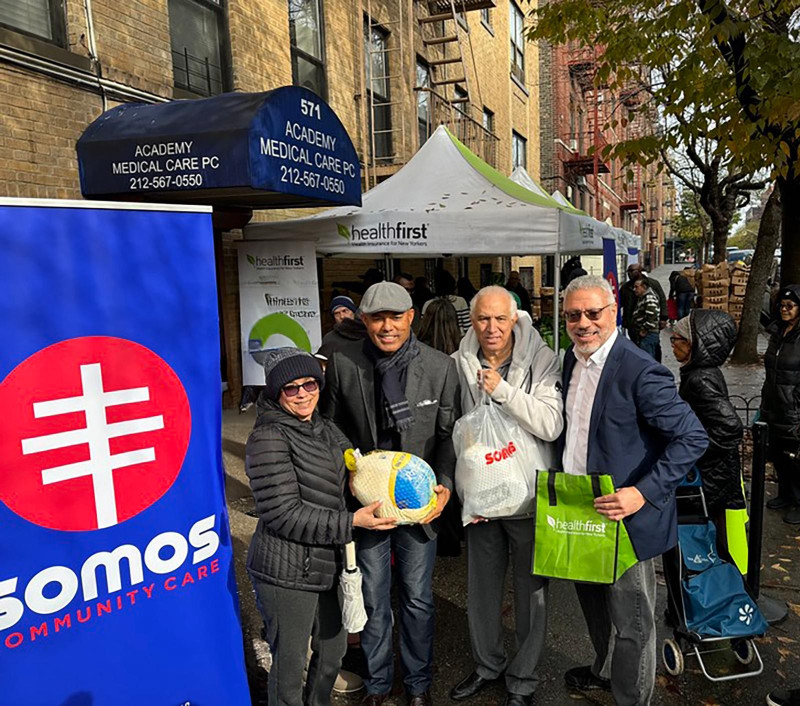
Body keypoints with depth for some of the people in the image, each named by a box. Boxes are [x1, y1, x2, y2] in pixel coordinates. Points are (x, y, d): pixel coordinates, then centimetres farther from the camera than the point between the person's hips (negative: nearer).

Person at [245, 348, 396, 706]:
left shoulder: (325, 429, 8)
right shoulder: (268, 438, -17)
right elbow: (283, 513, -22)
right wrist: (351, 522, -22)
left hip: (326, 565, 8)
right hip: (286, 573, -8)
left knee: (333, 649, 23)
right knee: (289, 662, 9)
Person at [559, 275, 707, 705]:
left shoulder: (639, 371, -21)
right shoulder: (572, 359, 3)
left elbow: (692, 438, -21)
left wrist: (644, 493, -27)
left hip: (624, 517, -7)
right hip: (578, 511, 8)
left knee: (631, 622, 10)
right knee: (593, 604, 27)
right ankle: (602, 671, 51)